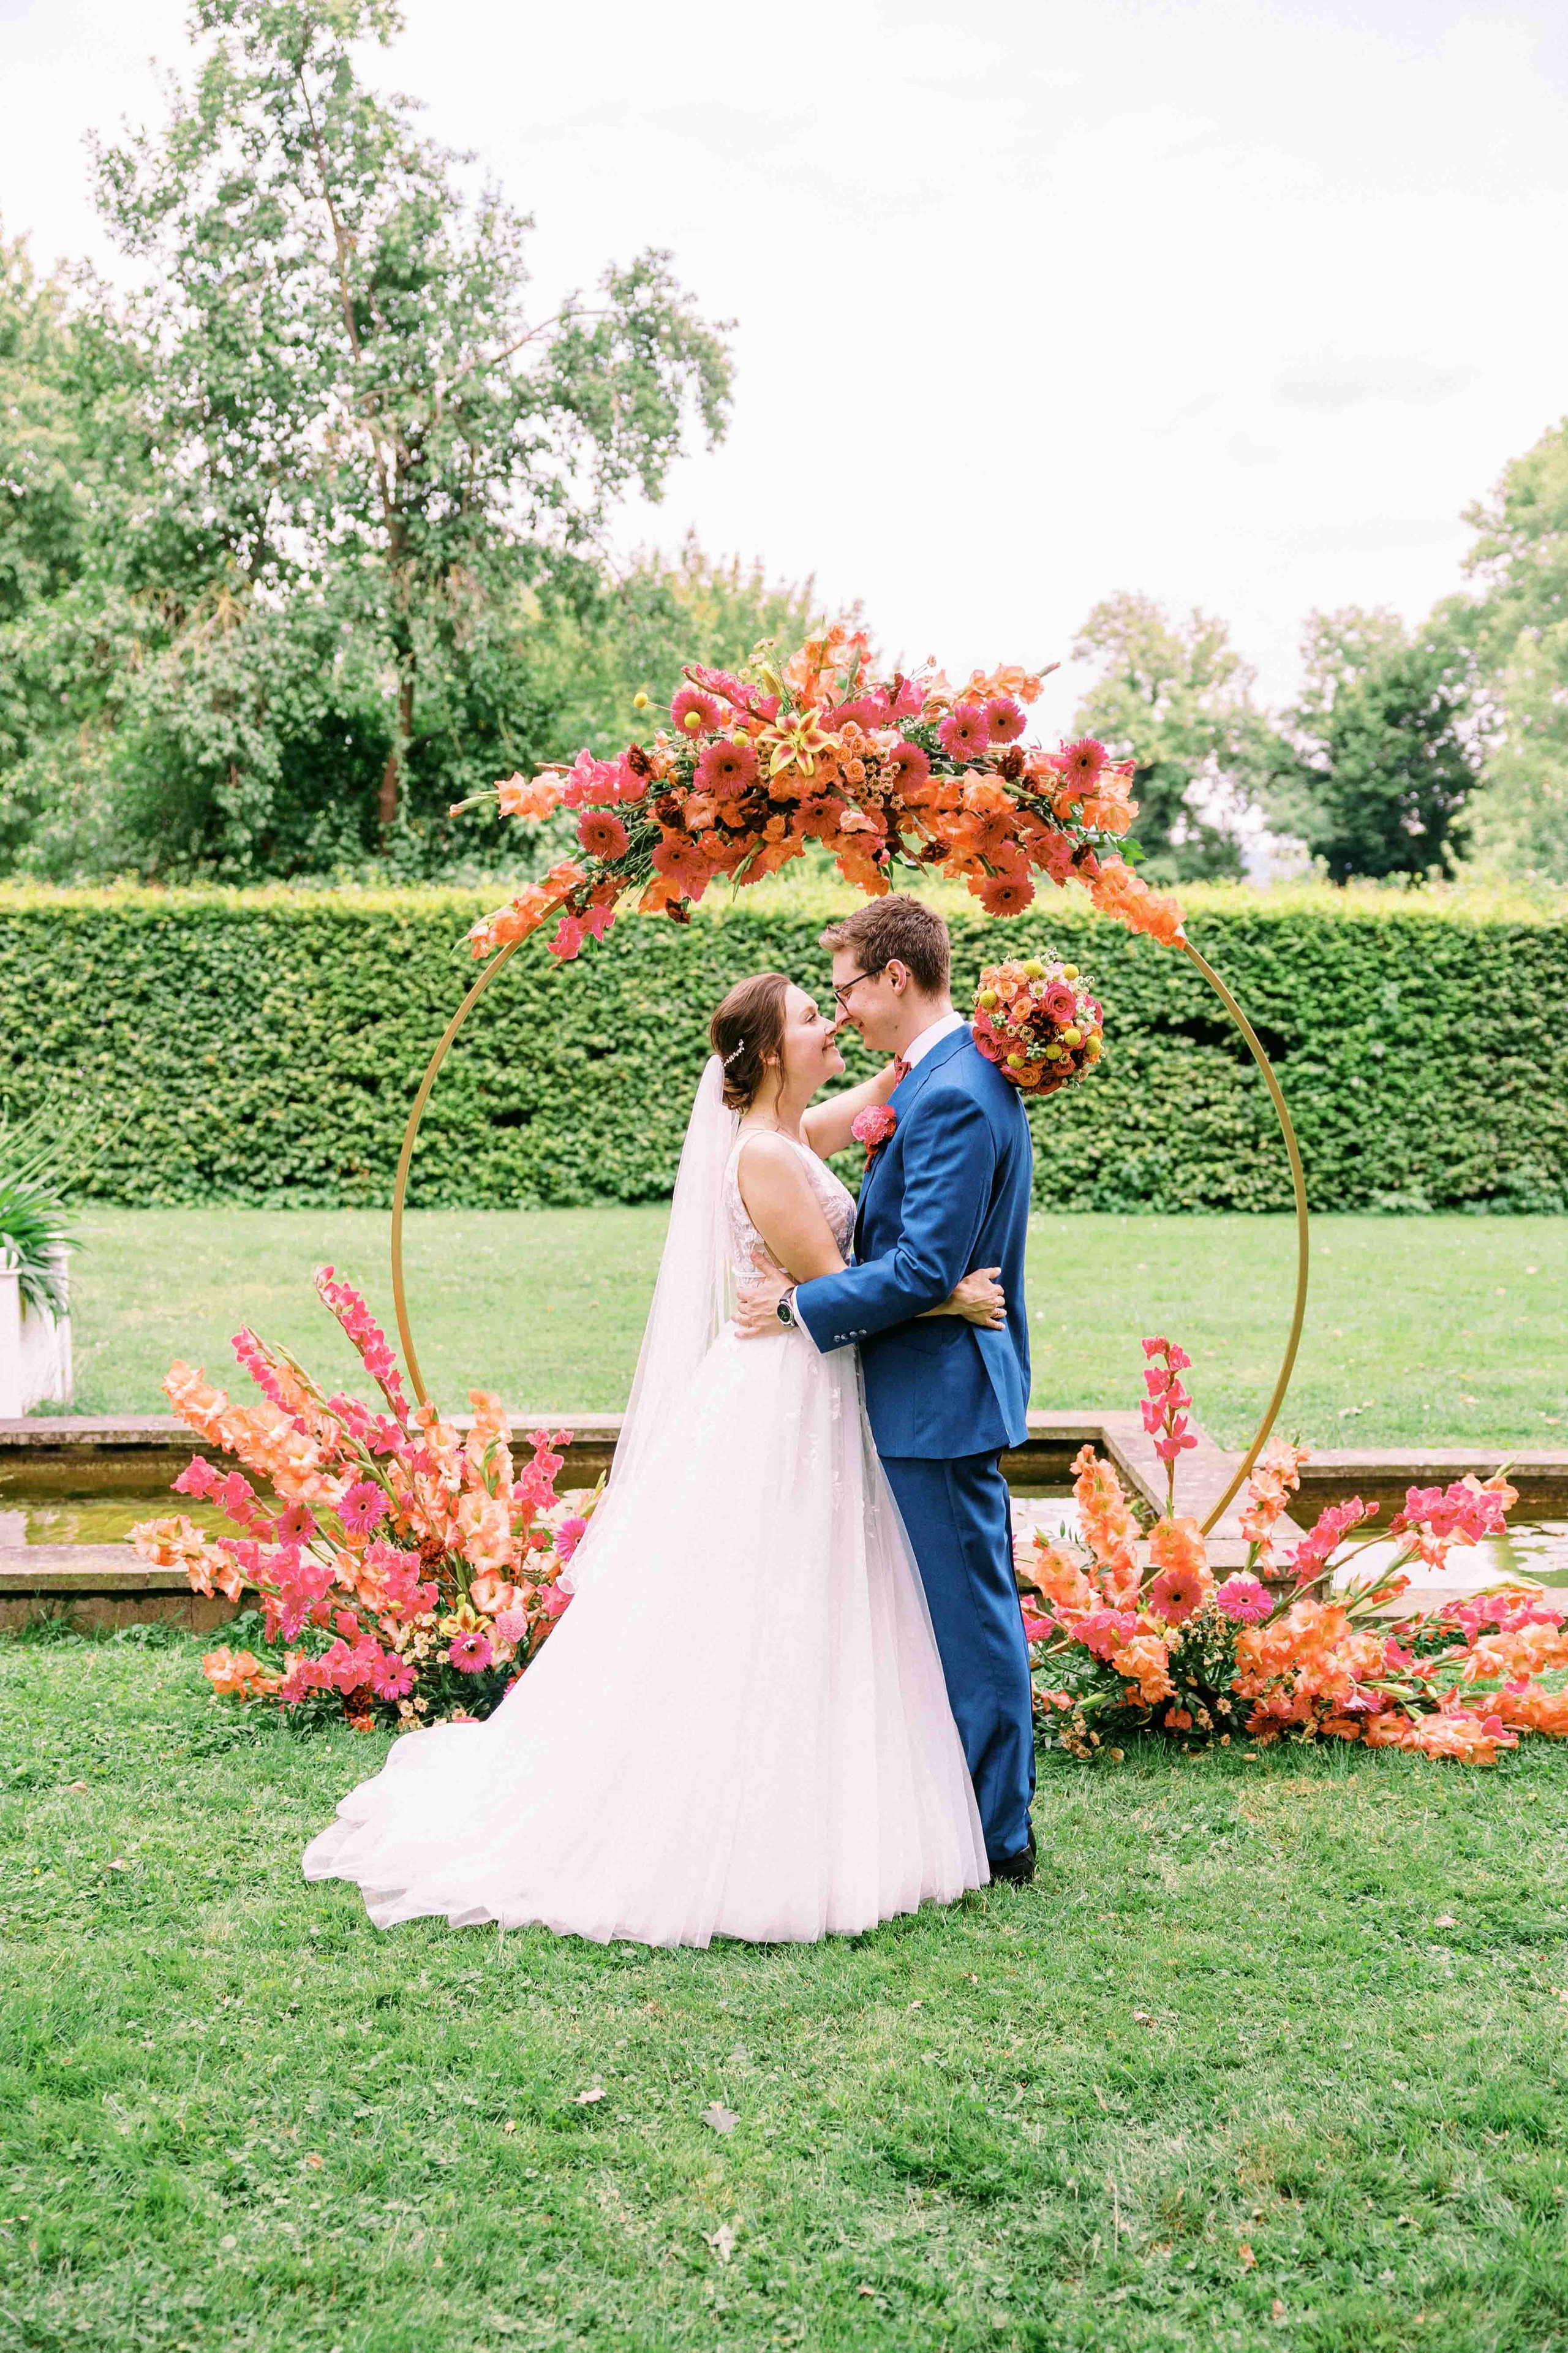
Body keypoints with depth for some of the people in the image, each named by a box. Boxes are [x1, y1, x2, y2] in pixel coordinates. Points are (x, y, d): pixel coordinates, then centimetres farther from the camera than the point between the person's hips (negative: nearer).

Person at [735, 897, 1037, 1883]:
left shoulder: (950, 1098, -21)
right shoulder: (971, 1073, 12)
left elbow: (925, 1268, -25)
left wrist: (802, 1305, -16)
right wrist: (820, 1277, 9)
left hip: (939, 1393, -11)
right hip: (956, 1384, 11)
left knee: (970, 1611, 0)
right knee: (973, 1604, 18)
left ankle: (996, 1837, 12)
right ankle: (995, 1812, 30)